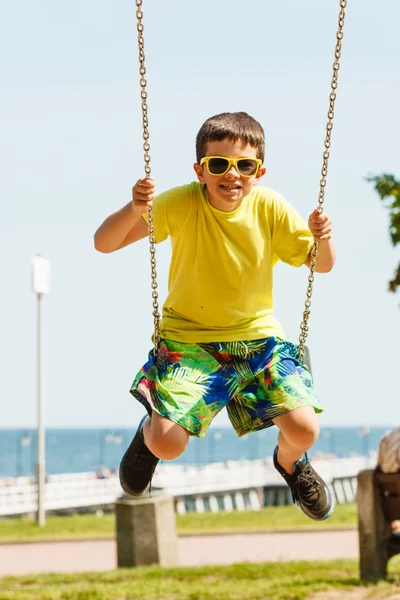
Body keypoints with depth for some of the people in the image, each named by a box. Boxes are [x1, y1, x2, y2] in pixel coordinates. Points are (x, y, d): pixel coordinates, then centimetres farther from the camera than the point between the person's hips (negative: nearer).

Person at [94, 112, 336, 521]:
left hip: (259, 337, 2)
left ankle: (290, 463, 24)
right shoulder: (181, 204, -15)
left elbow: (322, 265, 4)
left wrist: (322, 240, -20)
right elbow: (103, 243, -17)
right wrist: (133, 210, -37)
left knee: (303, 429, -17)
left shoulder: (270, 208, -8)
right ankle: (150, 431, 23)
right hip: (189, 339, -2)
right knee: (168, 444, -19)